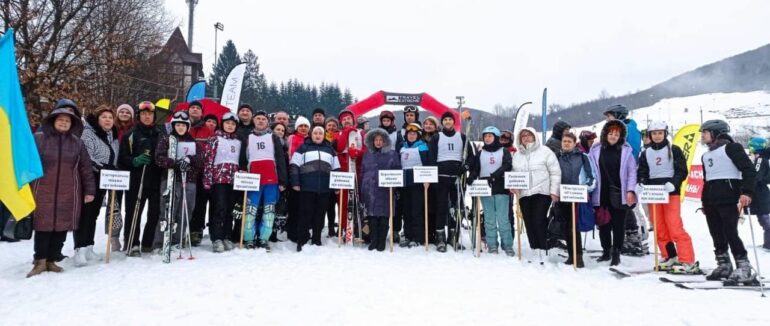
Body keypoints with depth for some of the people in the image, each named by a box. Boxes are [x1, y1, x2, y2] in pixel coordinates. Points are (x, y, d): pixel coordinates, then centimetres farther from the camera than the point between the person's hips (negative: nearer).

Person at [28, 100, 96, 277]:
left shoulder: (77, 142, 7)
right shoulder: (38, 138, 1)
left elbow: (86, 169, 8)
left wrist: (89, 190, 5)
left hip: (68, 194, 2)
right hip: (43, 192, -2)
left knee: (61, 227, 5)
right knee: (43, 226, 2)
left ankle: (52, 260, 17)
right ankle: (40, 261, 13)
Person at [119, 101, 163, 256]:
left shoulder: (160, 134, 14)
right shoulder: (131, 134, 5)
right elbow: (122, 158, 0)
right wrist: (135, 161, -17)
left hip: (156, 180, 3)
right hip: (136, 180, -3)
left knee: (155, 212, 4)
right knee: (134, 213, -2)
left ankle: (147, 243, 17)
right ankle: (132, 244, 9)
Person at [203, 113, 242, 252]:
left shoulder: (238, 142, 16)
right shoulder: (215, 139, 4)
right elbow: (208, 159, -2)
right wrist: (207, 180, -9)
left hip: (234, 179, 4)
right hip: (219, 178, -4)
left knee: (229, 209, 5)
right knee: (220, 208, -13)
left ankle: (226, 237, 12)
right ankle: (217, 239, -8)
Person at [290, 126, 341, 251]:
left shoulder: (330, 149, 17)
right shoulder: (303, 147, 7)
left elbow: (336, 168, 18)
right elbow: (294, 165, 1)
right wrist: (295, 182, -7)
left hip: (325, 188, 3)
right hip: (307, 187, -3)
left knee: (320, 214, 7)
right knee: (306, 213, -3)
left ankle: (316, 239, 17)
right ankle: (301, 241, 4)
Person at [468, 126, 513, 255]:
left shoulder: (504, 152, 7)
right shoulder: (480, 153, 16)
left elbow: (507, 166, -8)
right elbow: (475, 168, 8)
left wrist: (494, 175, -23)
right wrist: (471, 177, -14)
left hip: (501, 188, -3)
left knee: (503, 218, -5)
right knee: (489, 219, 4)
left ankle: (507, 245, 2)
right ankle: (492, 245, 10)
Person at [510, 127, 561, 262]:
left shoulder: (545, 151, 1)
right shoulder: (517, 155, 15)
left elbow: (555, 172, -1)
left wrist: (554, 191, -6)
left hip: (542, 193, -5)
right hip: (524, 194, 5)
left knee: (539, 222, -13)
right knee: (529, 224, 5)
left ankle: (544, 251, -3)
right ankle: (535, 250, 15)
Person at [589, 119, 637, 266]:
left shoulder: (625, 150, 2)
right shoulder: (596, 149, 3)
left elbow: (632, 171, 2)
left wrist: (630, 190, -6)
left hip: (619, 194, -1)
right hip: (601, 194, 1)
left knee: (619, 224, 5)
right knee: (603, 224, 9)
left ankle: (616, 253, 14)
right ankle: (606, 251, 23)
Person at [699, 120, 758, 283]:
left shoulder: (731, 147, -1)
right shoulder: (706, 155, 22)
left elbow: (749, 170, -10)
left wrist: (747, 192, -22)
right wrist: (704, 201, 20)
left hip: (728, 198, -7)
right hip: (711, 200, 8)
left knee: (730, 233, -12)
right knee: (716, 234, 7)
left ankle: (745, 269, -5)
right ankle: (724, 266, 15)